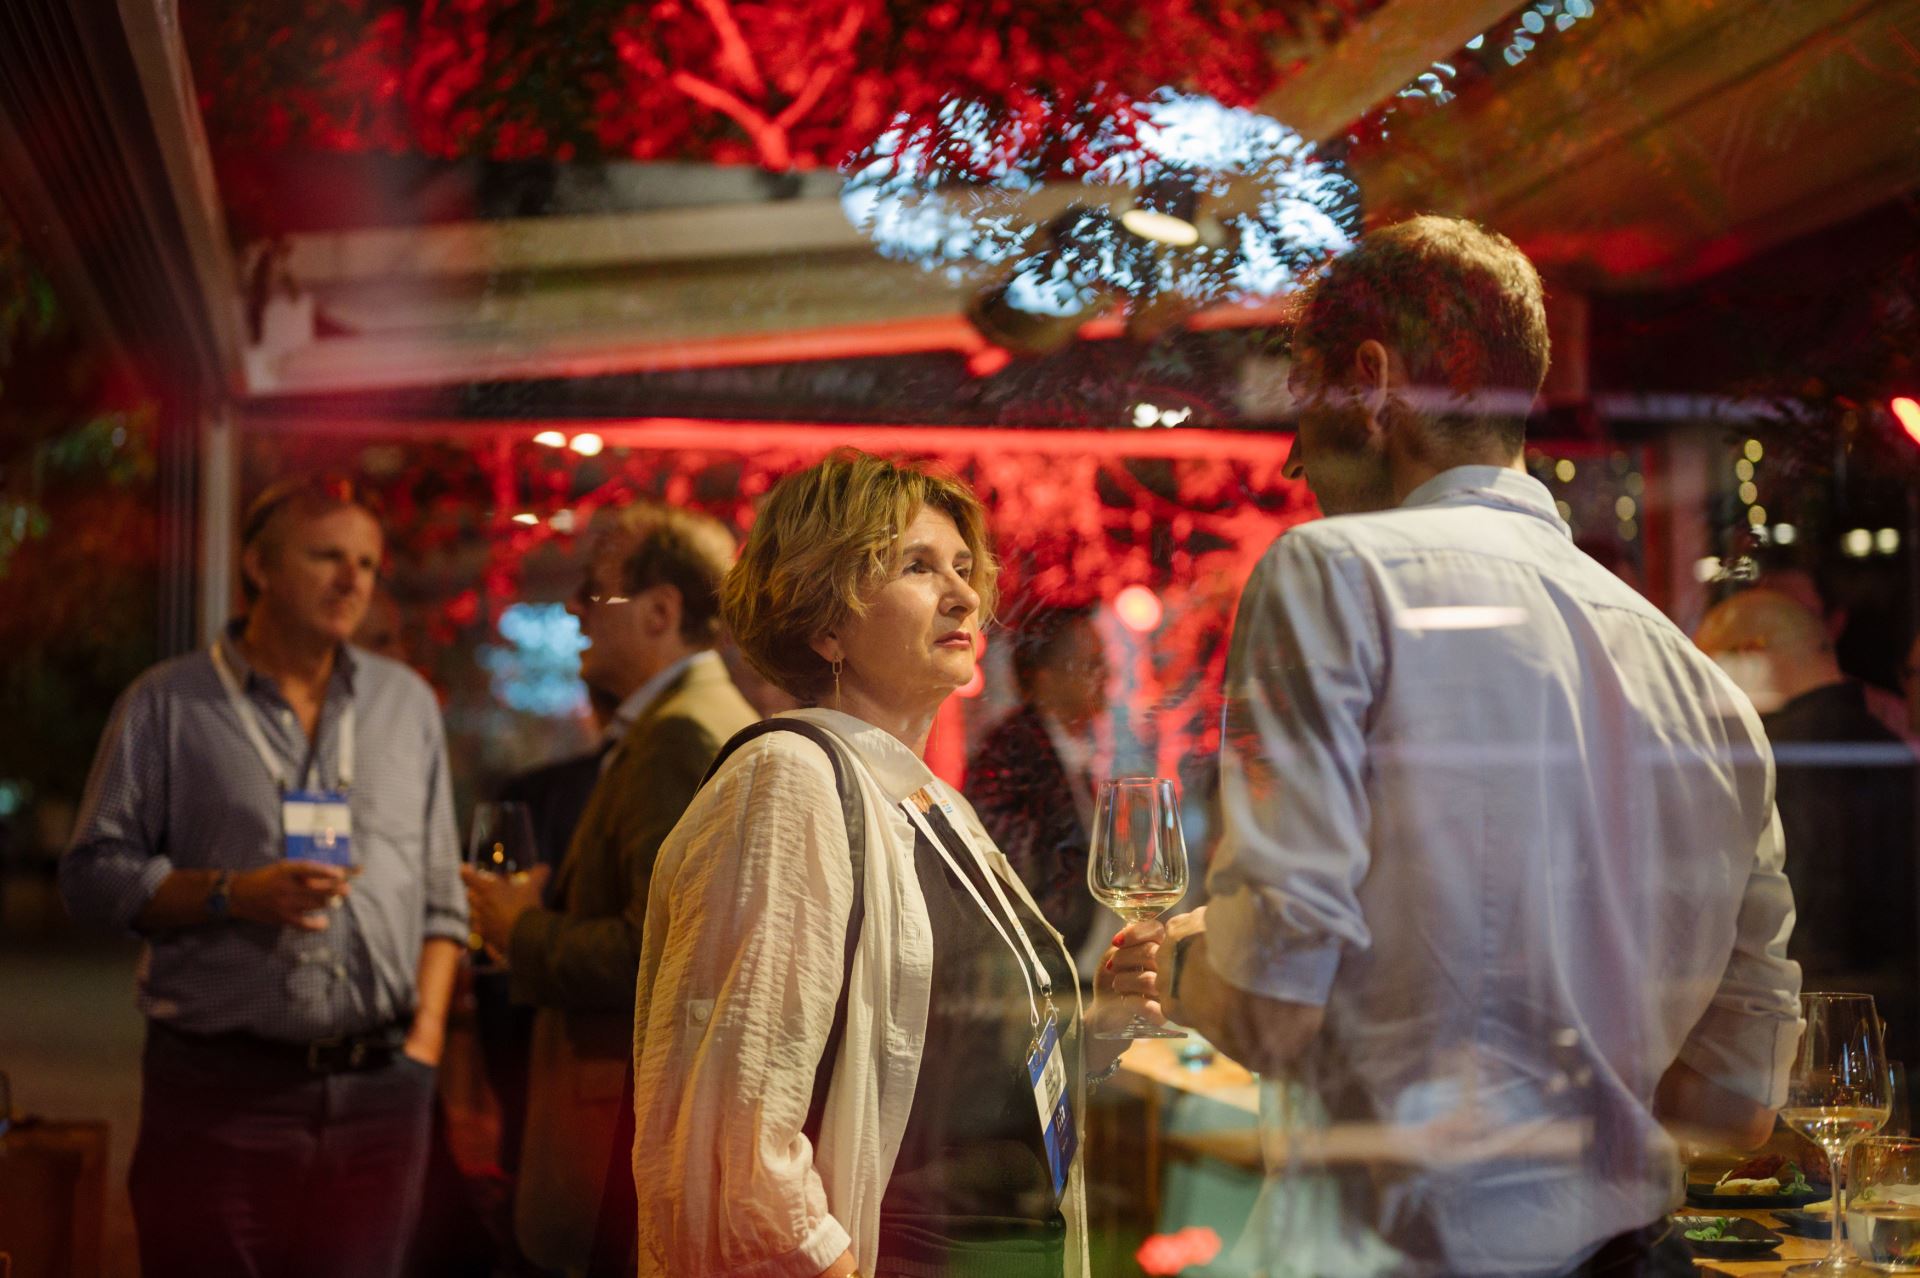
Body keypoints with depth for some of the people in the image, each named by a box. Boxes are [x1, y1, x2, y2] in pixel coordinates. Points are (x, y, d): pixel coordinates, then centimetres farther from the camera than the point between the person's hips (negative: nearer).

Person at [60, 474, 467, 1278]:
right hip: (219, 1089, -3)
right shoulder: (169, 705, 3)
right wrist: (234, 895, -13)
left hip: (379, 1088, 3)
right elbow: (93, 874, 0)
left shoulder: (407, 702, 14)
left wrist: (427, 1026, 5)